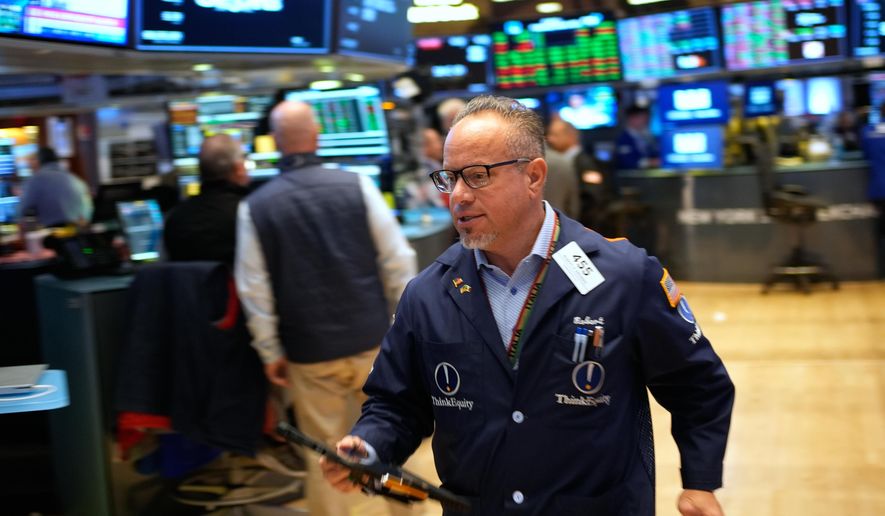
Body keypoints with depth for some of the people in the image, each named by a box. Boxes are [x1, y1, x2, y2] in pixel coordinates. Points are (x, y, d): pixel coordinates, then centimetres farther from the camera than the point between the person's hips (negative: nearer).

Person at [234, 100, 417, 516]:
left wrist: (270, 352, 5)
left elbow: (254, 288, -4)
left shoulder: (255, 206, -4)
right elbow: (398, 261, -5)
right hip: (371, 340, 1)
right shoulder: (357, 185, -6)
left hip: (310, 351, 0)